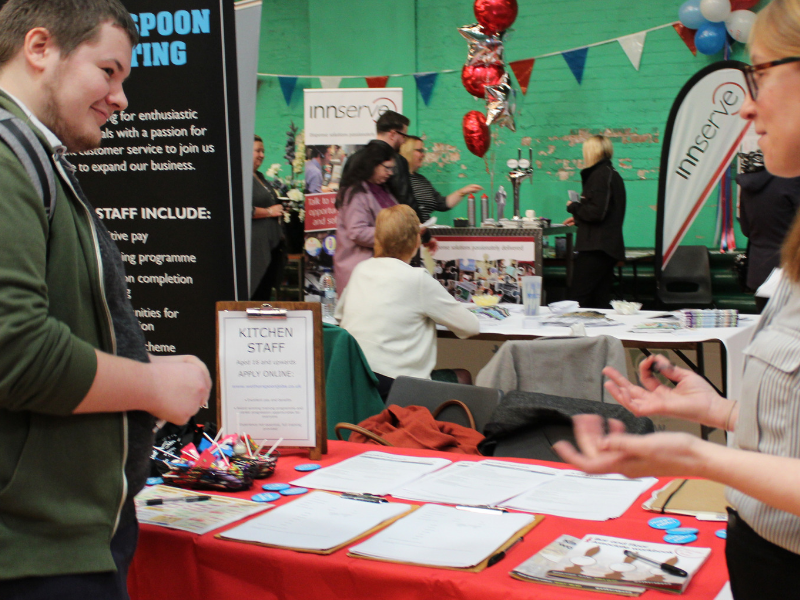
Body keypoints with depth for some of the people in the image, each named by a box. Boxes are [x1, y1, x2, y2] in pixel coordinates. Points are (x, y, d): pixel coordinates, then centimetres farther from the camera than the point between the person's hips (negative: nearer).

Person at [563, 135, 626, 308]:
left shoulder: (599, 175, -13)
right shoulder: (613, 174, 18)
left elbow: (596, 212, -20)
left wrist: (573, 207, -4)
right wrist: (578, 218, 27)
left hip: (595, 248, -10)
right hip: (610, 247, 10)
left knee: (576, 298, -10)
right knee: (601, 300, 11)